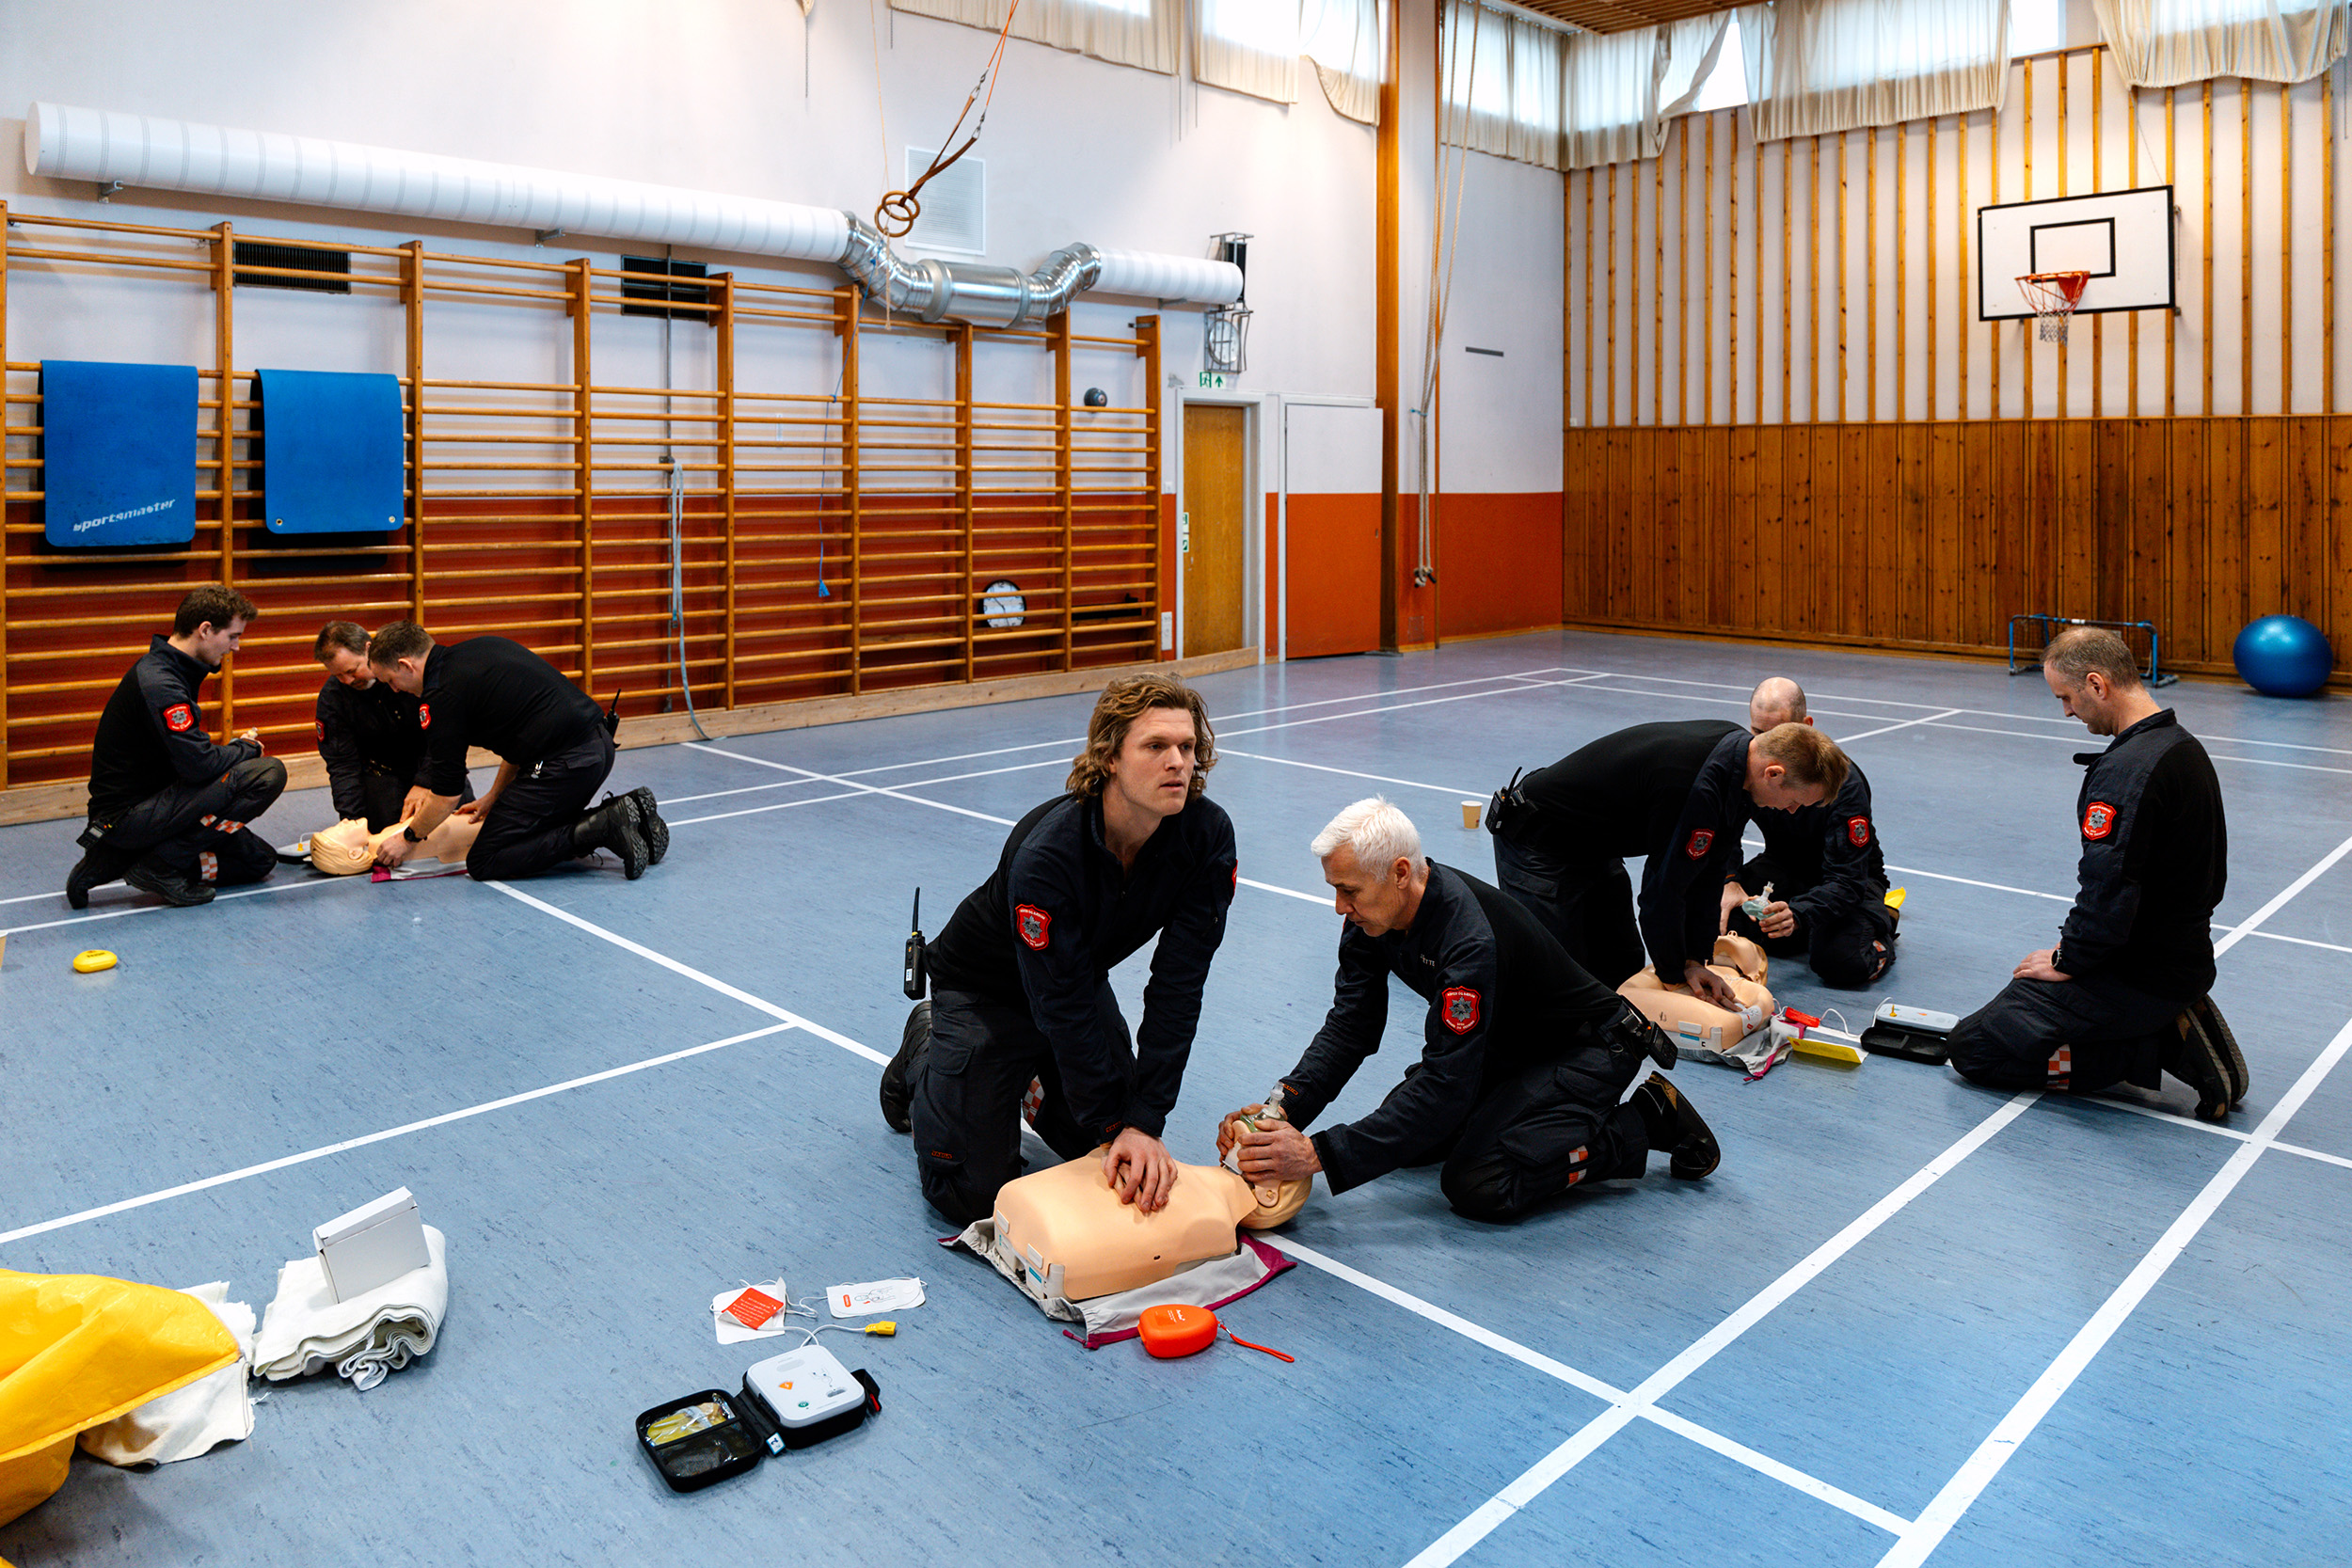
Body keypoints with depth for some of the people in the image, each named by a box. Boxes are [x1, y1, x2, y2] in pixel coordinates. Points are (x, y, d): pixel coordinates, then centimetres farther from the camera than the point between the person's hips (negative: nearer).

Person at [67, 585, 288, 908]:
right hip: (127, 813, -10)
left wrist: (235, 748, 2)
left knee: (259, 860, 10)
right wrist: (245, 749, -7)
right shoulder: (158, 684, -22)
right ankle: (161, 865, -13)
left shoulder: (167, 670, 10)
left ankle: (117, 860, 8)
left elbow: (188, 752, 18)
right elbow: (199, 765, -26)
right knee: (267, 773, -22)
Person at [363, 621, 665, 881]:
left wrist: (409, 838, 15)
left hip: (566, 761, -9)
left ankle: (604, 827, -12)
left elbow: (447, 795, -2)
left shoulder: (443, 695, -8)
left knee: (484, 862, -2)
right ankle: (623, 813, 8)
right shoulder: (476, 650, 19)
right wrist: (494, 797, 28)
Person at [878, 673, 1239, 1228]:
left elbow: (1177, 985, -24)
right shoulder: (1046, 854, -38)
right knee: (973, 1195, -2)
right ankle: (926, 1049, 23)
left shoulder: (1207, 834, -25)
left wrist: (1142, 1123, -28)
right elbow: (1062, 1006, -33)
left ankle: (1033, 1079, 29)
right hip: (985, 988, -5)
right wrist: (1116, 1127, -30)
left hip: (1084, 979, 5)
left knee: (1136, 1172, 6)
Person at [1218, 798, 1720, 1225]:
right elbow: (1349, 1028, -8)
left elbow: (1444, 1089, -39)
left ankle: (1646, 1121, -5)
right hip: (1506, 1045, 8)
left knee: (1477, 1187, -22)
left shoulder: (1471, 941, -38)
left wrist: (1318, 1155, -41)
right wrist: (1284, 1107, -24)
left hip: (1588, 1051, -8)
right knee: (1402, 1133, -1)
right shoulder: (1373, 914, -12)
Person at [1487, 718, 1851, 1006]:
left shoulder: (1740, 747, -7)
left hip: (1592, 846, 10)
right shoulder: (1695, 787, -36)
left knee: (1624, 969, 13)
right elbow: (1663, 887, -25)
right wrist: (1677, 973, -10)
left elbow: (1711, 868, -2)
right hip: (1537, 841, -10)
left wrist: (1696, 958, -5)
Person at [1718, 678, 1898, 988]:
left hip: (1854, 877, -4)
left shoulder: (1842, 782, -31)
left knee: (1841, 963, -31)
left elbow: (1847, 881, -32)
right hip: (1783, 865, 4)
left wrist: (1798, 914, -50)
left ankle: (1880, 921, 5)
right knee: (1717, 923, -21)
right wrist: (1728, 882, -25)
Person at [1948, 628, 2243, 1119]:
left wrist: (2067, 960, -10)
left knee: (1973, 1049, -3)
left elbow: (2109, 891, -30)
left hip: (2139, 977, -10)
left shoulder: (2127, 770, -25)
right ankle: (2173, 1024, 10)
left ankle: (2164, 1045, -6)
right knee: (2018, 1002, 27)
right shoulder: (2185, 746, 7)